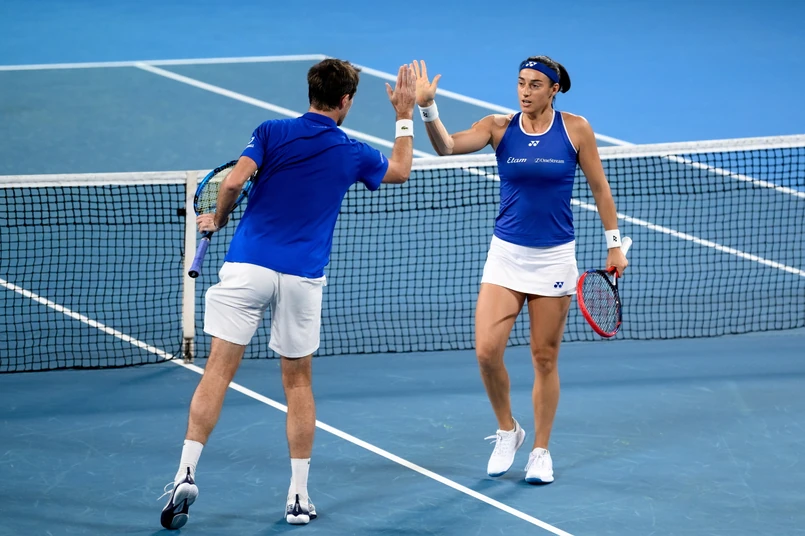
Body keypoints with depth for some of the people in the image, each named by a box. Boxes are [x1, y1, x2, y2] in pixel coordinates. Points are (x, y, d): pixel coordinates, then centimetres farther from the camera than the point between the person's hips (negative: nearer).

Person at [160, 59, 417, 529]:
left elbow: (234, 182, -10)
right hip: (303, 277, 1)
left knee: (219, 371, -2)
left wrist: (218, 219, 8)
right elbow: (400, 171, 28)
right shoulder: (352, 154, 8)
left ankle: (186, 475, -13)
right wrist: (405, 115, 35)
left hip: (247, 266, -1)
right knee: (298, 382, 14)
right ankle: (299, 497, 14)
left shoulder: (273, 133, 2)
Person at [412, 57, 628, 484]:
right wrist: (427, 108, -37)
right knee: (487, 352, -9)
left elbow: (599, 187, 4)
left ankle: (540, 451, 20)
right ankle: (507, 431, 16)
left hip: (554, 257, -1)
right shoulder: (500, 128, -4)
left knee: (545, 359, 6)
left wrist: (613, 244, 4)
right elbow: (447, 146, -19)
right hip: (506, 255, 1)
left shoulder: (575, 129, -5)